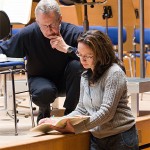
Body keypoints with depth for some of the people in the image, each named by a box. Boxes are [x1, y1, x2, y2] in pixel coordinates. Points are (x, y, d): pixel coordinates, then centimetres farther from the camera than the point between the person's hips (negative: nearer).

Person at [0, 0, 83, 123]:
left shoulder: (73, 32, -17)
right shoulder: (28, 34, -15)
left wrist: (67, 49, -34)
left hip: (65, 81, 1)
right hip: (41, 79, 0)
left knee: (77, 65, -32)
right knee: (45, 91, -37)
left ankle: (70, 112, -14)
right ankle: (44, 112, 4)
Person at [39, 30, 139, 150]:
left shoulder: (114, 73, -13)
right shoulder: (85, 76, 9)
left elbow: (106, 112, -19)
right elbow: (82, 110, 11)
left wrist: (75, 128, -24)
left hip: (120, 139, -6)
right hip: (96, 139, 6)